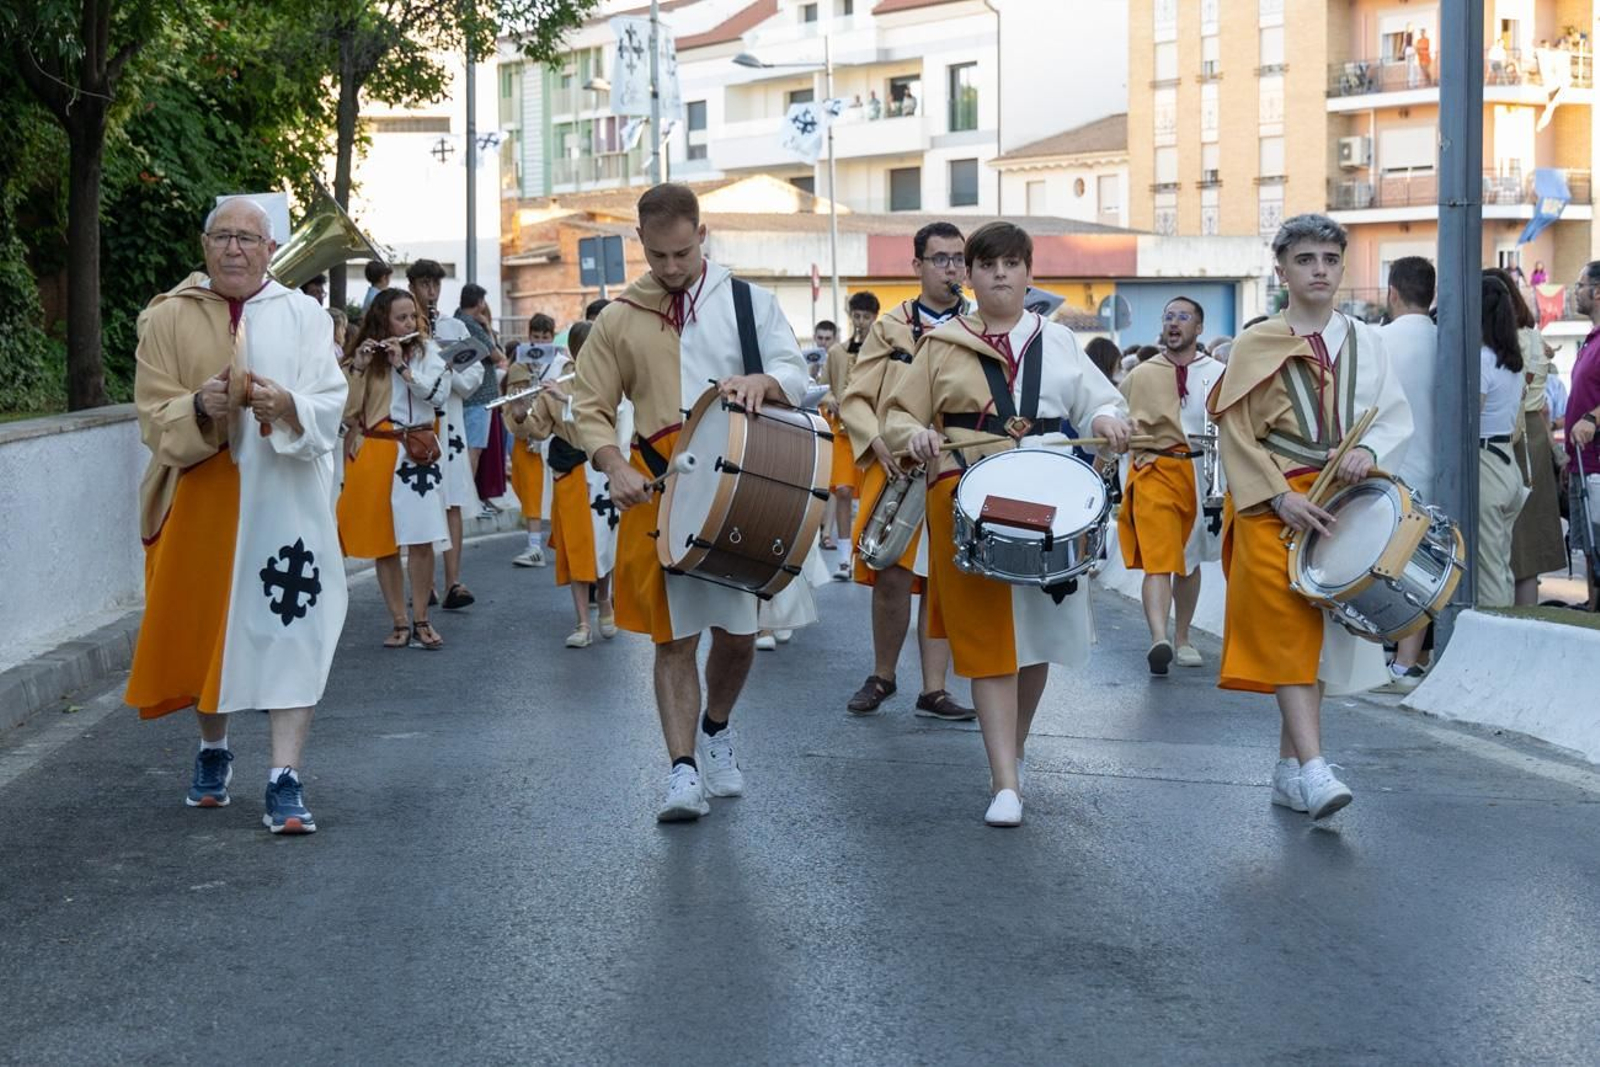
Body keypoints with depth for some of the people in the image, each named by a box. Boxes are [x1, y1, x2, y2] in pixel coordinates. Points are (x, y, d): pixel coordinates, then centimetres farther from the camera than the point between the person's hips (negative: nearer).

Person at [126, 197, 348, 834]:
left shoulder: (303, 317, 2)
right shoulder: (168, 319, 2)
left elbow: (329, 406, -6)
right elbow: (155, 419, -3)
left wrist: (287, 406, -28)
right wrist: (199, 406, -25)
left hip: (284, 502, -1)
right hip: (200, 502, 1)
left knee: (290, 634, -8)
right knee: (206, 629, 10)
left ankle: (285, 779, -7)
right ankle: (213, 751, 34)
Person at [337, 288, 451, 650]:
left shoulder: (426, 353, 6)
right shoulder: (363, 356, 6)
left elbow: (437, 393, -10)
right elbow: (348, 410, -2)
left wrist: (402, 365, -16)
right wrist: (358, 368, -13)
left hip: (416, 453, -1)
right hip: (374, 453, 1)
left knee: (420, 541, -5)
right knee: (382, 543, 3)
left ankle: (421, 620, 5)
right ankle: (399, 622, 10)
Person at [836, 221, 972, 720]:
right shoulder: (889, 328, 8)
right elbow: (854, 399, 4)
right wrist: (879, 443, -12)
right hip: (895, 469, 0)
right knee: (891, 577, -4)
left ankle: (933, 689, 11)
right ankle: (882, 676, 16)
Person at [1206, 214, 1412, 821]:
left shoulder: (1365, 341, 10)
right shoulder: (1256, 346, 2)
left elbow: (1397, 417, 6)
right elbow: (1236, 434, -3)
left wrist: (1370, 451, -16)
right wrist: (1282, 498, -14)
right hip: (1272, 504, -3)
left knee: (1321, 631, 5)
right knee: (1289, 631, -12)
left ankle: (1288, 769, 13)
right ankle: (1312, 768, -20)